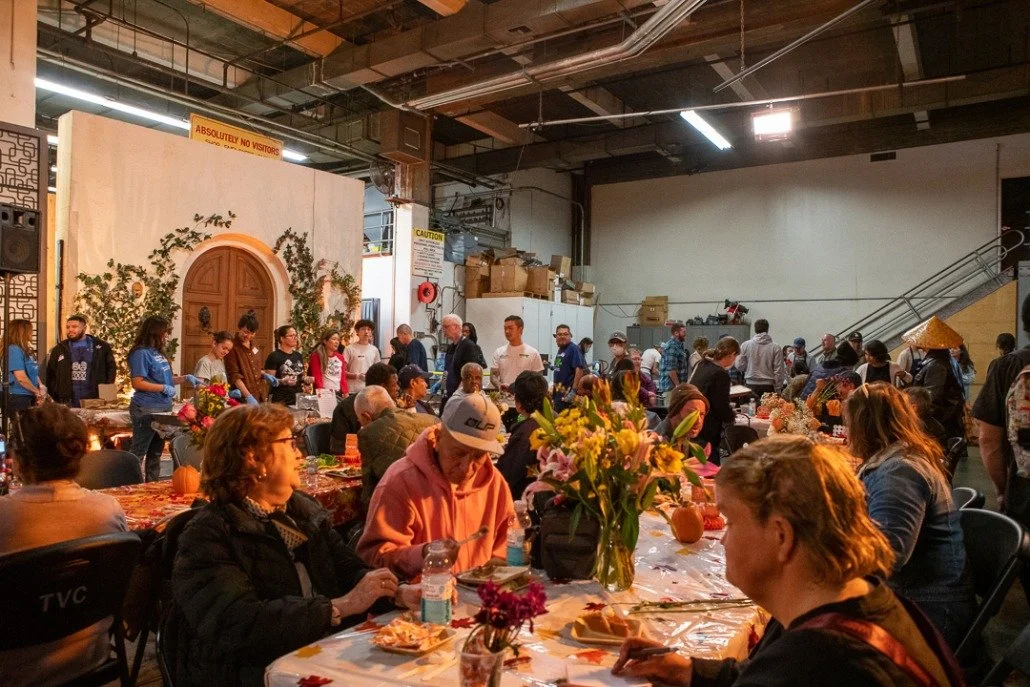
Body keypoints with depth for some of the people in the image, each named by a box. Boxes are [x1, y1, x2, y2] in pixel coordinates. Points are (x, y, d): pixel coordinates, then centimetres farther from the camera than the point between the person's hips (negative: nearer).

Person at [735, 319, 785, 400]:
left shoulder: (746, 345, -3)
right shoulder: (775, 348, -5)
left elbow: (740, 366, 1)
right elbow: (779, 371, -4)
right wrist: (777, 390, 4)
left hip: (751, 385, 1)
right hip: (768, 385, -1)